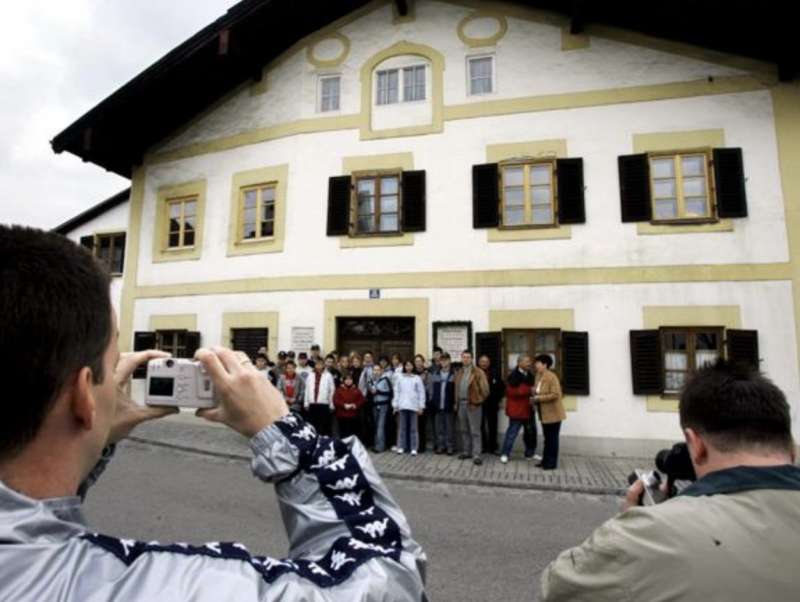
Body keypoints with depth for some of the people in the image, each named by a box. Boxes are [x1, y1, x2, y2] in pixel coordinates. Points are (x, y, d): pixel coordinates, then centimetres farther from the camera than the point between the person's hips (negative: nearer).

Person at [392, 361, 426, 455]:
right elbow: (396, 392, 7)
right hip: (402, 406, 1)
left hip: (413, 406, -1)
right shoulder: (400, 378, 7)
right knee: (402, 427, 5)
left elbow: (421, 393, 2)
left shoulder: (417, 378, 2)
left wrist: (421, 406, -3)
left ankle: (414, 448, 7)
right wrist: (395, 405, 3)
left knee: (413, 428, 2)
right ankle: (401, 447, 12)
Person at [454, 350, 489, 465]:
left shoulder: (478, 372, -6)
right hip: (461, 404, 6)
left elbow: (485, 389, -8)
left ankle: (476, 455, -1)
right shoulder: (459, 373, 14)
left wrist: (479, 400, -5)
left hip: (473, 404, -6)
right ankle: (466, 451, 25)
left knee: (475, 431, -4)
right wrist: (457, 402, 10)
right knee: (464, 430, 14)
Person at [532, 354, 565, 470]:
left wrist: (539, 398, -22)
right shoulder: (538, 376, 6)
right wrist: (534, 397, -2)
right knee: (547, 438, 16)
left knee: (552, 438, 1)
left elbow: (555, 394, -25)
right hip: (544, 413, 8)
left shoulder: (551, 377, -20)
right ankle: (546, 460, 25)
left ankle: (552, 463, 10)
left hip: (553, 413, -8)